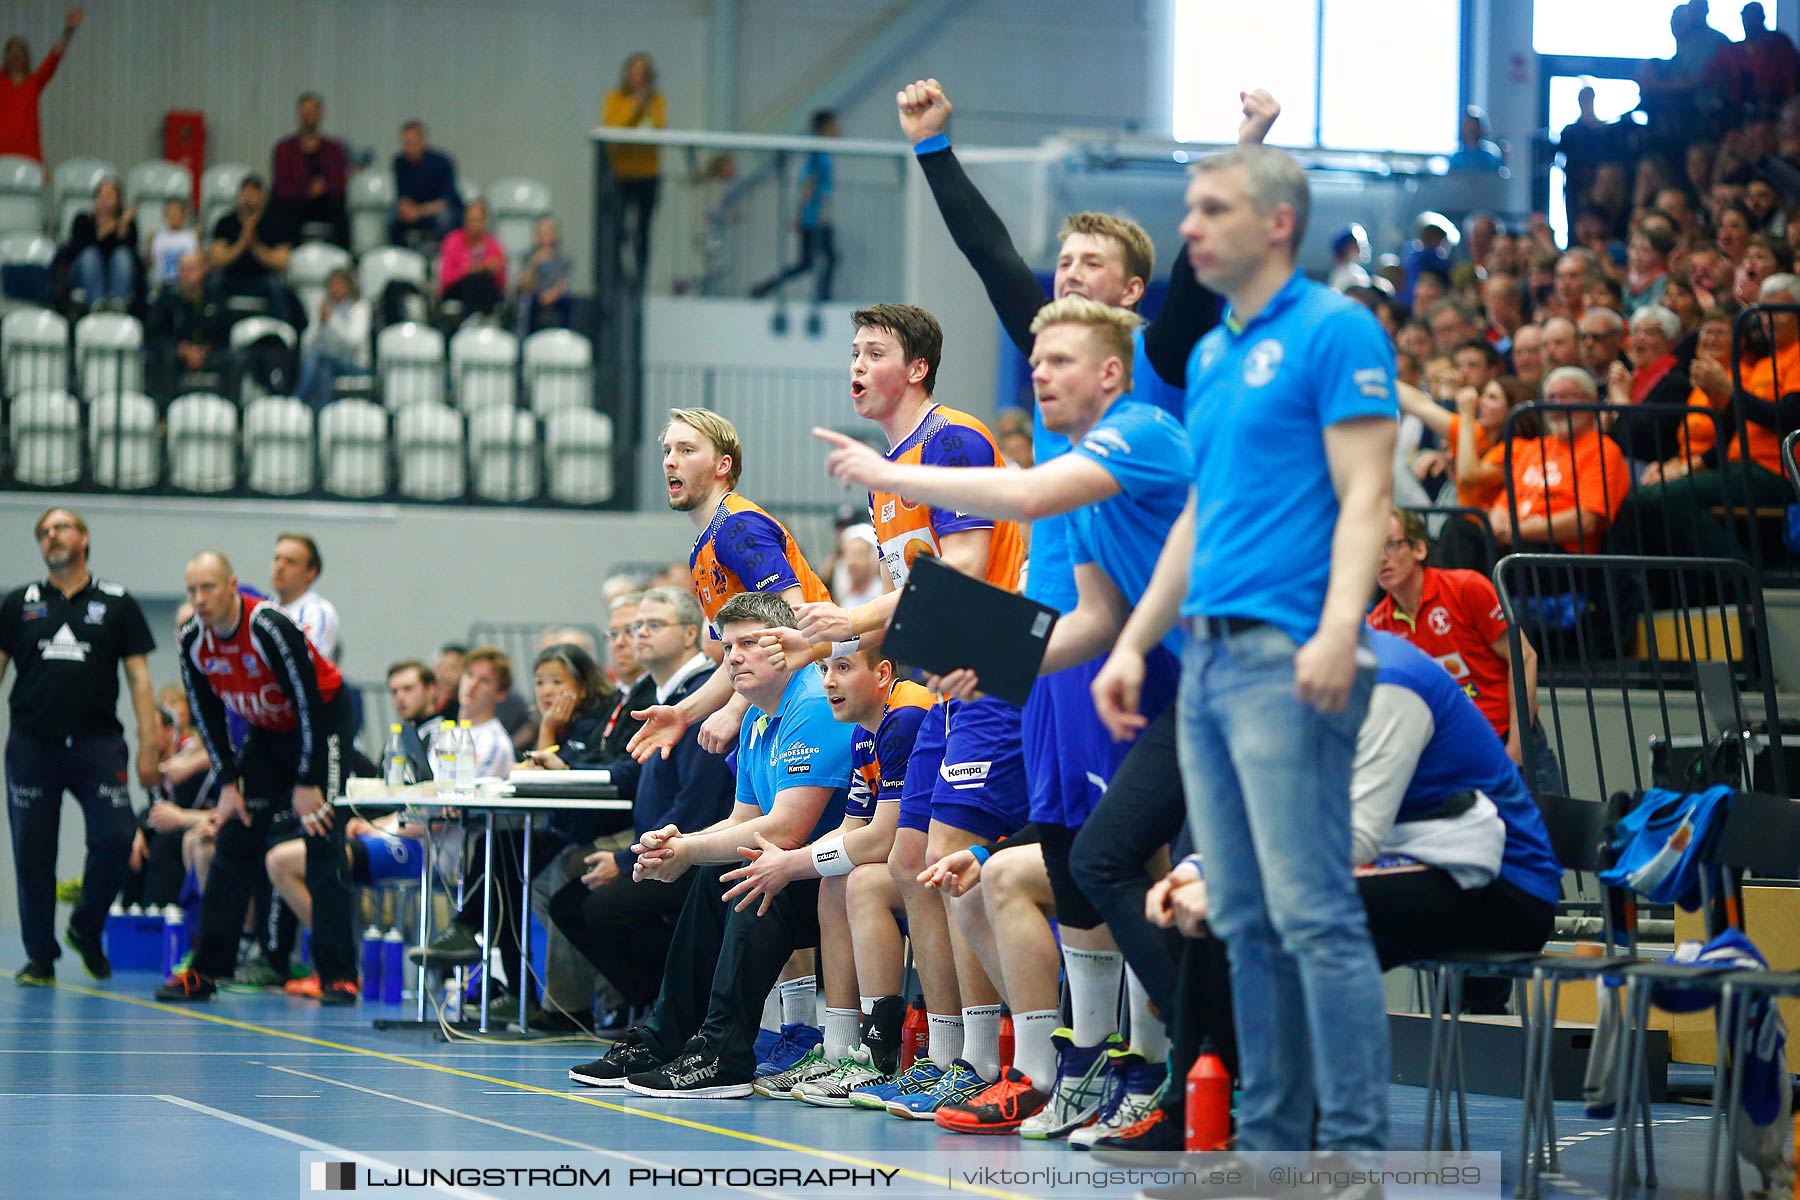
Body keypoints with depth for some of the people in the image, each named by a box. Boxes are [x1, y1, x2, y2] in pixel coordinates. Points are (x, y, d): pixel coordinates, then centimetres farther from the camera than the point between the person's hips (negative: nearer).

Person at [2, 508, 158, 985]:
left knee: (116, 839, -11)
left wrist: (147, 749, -2)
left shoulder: (117, 604, 7)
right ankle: (40, 958, 11)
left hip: (97, 743, -1)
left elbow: (139, 678, 6)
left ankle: (87, 930, 14)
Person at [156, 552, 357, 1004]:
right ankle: (204, 970, 6)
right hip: (268, 732, 6)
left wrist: (307, 783, -23)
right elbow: (207, 715, 1)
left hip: (324, 720, -6)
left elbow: (309, 703, -26)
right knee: (233, 842, 1)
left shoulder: (269, 627, -30)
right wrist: (228, 783, -4)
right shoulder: (192, 639, -11)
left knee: (322, 844, -15)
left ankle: (338, 976, -15)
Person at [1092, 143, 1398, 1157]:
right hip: (1210, 657, 9)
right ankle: (1272, 1140, 12)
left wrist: (1338, 633, -26)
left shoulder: (1336, 332, -5)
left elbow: (1364, 496, -14)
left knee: (1315, 914, -11)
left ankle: (1358, 1146, -9)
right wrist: (1134, 644, 21)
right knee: (1246, 922, 9)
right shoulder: (1211, 354, 20)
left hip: (1287, 662, -9)